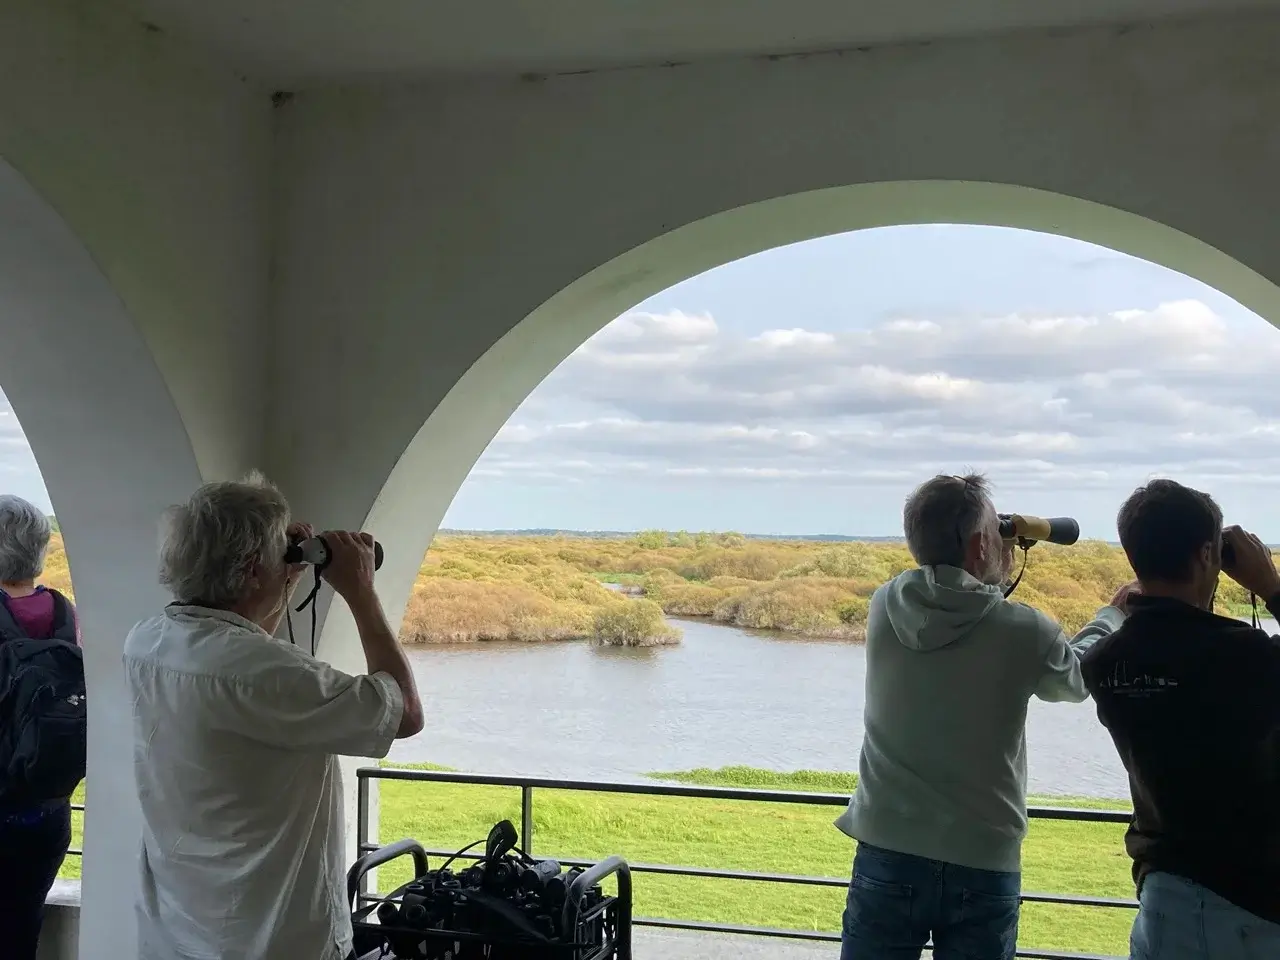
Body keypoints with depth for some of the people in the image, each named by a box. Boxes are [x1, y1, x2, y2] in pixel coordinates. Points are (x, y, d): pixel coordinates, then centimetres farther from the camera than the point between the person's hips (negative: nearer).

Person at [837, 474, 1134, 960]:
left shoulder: (884, 606, -4)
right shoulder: (1022, 630, -11)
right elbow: (1075, 678, 12)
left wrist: (993, 574, 20)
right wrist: (1112, 615, 28)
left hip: (887, 854, 2)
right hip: (982, 865, -2)